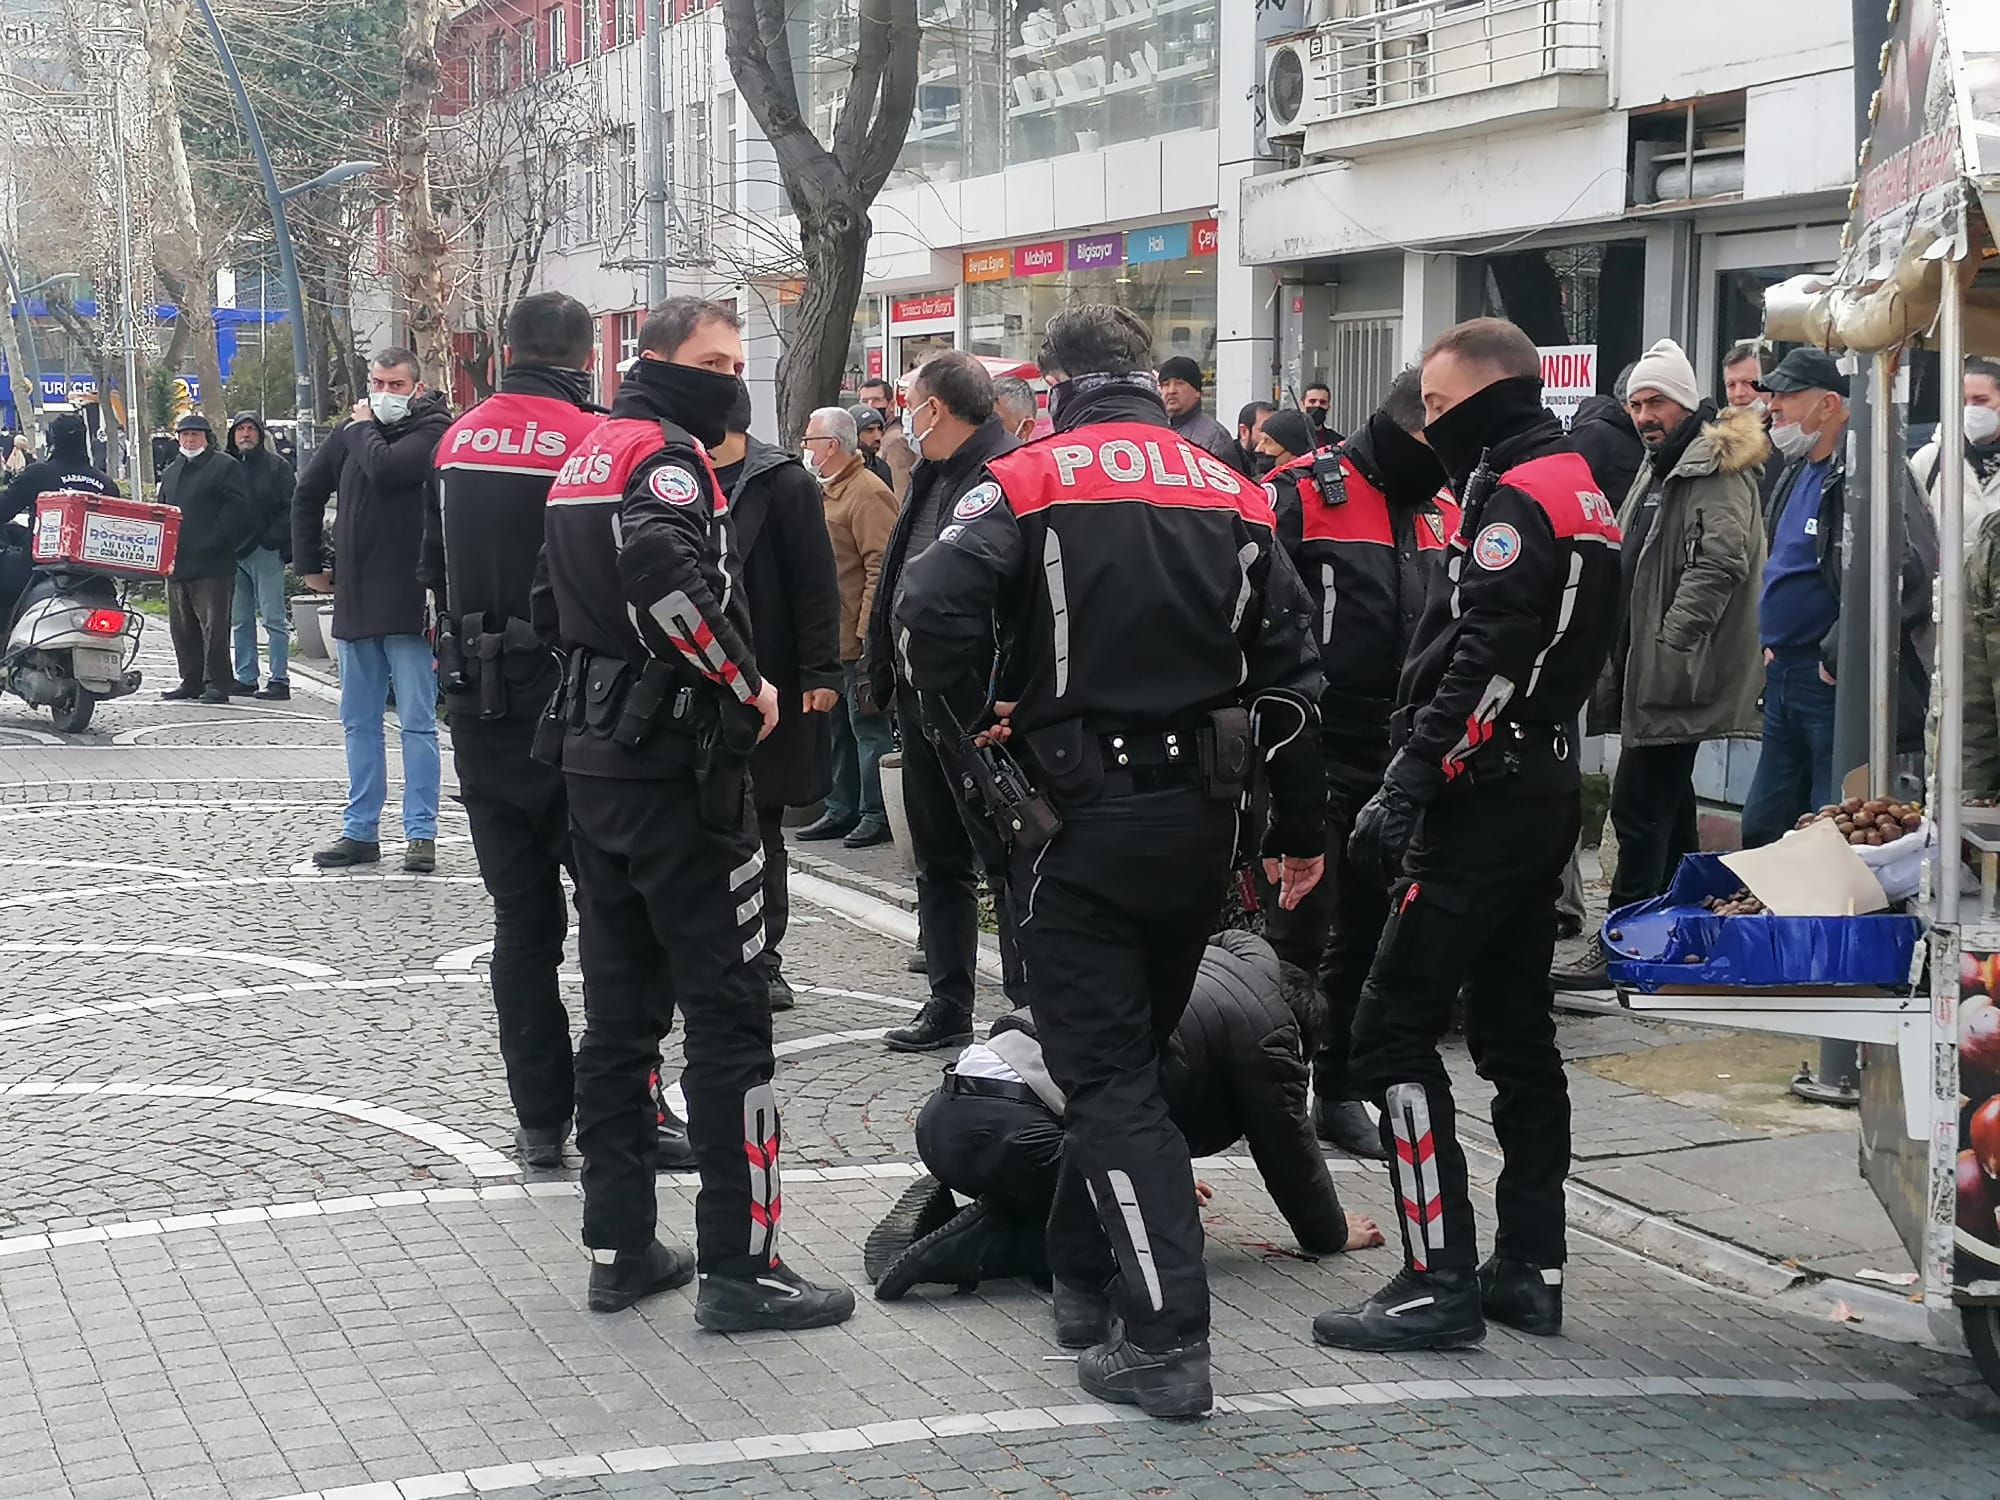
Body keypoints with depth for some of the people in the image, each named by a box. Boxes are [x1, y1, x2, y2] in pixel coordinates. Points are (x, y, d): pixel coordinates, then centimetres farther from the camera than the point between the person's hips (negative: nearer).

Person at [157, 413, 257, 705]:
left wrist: (215, 541, -17)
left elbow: (236, 507, -10)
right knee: (181, 626, 10)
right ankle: (191, 680, 18)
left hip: (211, 563, -7)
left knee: (214, 625, -6)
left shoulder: (225, 467, -1)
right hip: (177, 561, 7)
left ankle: (217, 683, -4)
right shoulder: (171, 472, 21)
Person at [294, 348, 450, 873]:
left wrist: (364, 428, -5)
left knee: (417, 722, -2)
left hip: (409, 603, -7)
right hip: (355, 600, 7)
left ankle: (421, 833, 1)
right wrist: (309, 563, 21)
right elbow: (307, 494, 25)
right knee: (358, 723, 11)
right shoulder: (351, 433, 12)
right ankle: (360, 831, 17)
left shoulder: (432, 431, -6)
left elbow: (385, 469, -24)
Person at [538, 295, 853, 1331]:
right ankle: (738, 1266, -2)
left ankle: (618, 1247, 18)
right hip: (677, 760, -9)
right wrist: (746, 682, -20)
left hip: (594, 758, 9)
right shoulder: (668, 455, -13)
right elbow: (664, 566, -33)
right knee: (728, 1011, -4)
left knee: (620, 1003, 13)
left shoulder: (587, 455, 16)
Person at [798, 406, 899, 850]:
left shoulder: (867, 493, -14)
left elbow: (881, 567, -20)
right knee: (836, 727, 14)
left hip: (857, 640, -10)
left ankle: (876, 814, 3)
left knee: (868, 726, -2)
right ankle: (841, 810, 22)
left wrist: (866, 632, -22)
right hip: (828, 638, 10)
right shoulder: (825, 491, 16)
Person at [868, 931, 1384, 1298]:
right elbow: (1287, 1145, 17)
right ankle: (979, 1245, -9)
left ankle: (942, 1207, 7)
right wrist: (1331, 1232, 35)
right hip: (1018, 1128, -9)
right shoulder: (1267, 1026, 8)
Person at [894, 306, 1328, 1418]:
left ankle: (1167, 1340, -9)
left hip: (1082, 818, -5)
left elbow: (935, 611, -21)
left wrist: (975, 723, -5)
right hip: (1202, 818, 5)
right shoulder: (1234, 493, 8)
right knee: (1134, 1049, 20)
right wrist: (1302, 829, 13)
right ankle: (1086, 1277, 31)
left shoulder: (1028, 482, -5)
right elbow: (1291, 672, 7)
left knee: (1106, 1077, -2)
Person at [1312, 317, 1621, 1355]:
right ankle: (1530, 1268, 19)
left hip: (1484, 800, -10)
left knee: (1393, 1030, -8)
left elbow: (1481, 664, -24)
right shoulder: (1578, 490, 17)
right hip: (1546, 791, 10)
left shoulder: (1517, 496, -14)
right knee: (1513, 1027, 14)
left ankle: (1440, 1281, -9)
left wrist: (1406, 786, -25)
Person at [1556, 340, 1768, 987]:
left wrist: (1670, 642, -27)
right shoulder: (1657, 470, 21)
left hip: (1676, 676, -11)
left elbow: (1720, 562, -25)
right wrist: (1618, 662, 23)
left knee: (1639, 806, -11)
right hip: (1647, 670, 11)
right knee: (1669, 807, 15)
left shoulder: (1718, 471, -12)